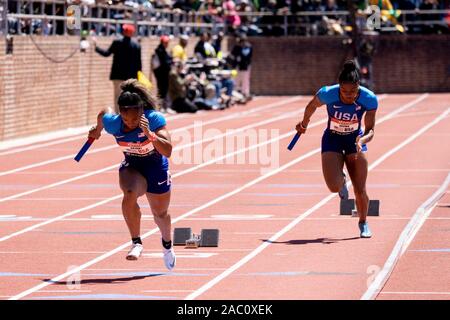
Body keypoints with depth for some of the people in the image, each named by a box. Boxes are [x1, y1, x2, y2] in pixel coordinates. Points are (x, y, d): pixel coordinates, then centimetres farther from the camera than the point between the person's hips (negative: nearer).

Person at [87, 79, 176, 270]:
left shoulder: (154, 119, -31)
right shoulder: (113, 123, -24)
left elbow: (168, 151, -38)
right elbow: (103, 113, 1)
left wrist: (149, 133, -50)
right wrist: (97, 130, 20)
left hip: (156, 168, -1)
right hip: (131, 167, 1)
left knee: (160, 213, 16)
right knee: (129, 194, -34)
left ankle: (167, 244, 49)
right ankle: (136, 243, -24)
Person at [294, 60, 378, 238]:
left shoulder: (369, 99, -25)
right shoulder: (327, 94, -28)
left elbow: (370, 130, -16)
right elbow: (311, 106, -4)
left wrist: (362, 140, -38)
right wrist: (304, 125, 13)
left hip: (355, 140, 1)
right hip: (332, 140, -1)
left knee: (360, 190, -4)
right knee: (334, 187, -18)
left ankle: (363, 223, 26)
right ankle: (342, 181, 23)